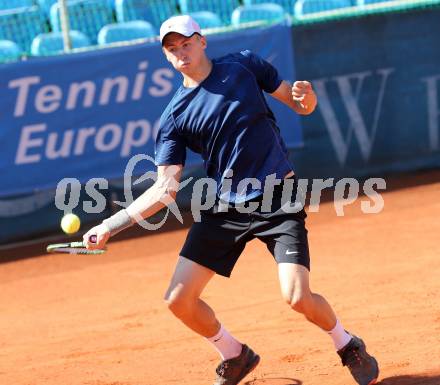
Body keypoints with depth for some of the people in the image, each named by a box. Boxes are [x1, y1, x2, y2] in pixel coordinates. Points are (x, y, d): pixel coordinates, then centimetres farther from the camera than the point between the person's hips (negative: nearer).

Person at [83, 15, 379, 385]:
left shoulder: (243, 64, 1)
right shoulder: (175, 117, 2)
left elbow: (301, 105, 9)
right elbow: (165, 190, 0)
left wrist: (306, 95, -16)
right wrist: (110, 226, -8)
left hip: (279, 199, -3)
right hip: (224, 208, 3)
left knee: (298, 297, -19)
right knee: (179, 300, -4)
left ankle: (348, 345, 12)